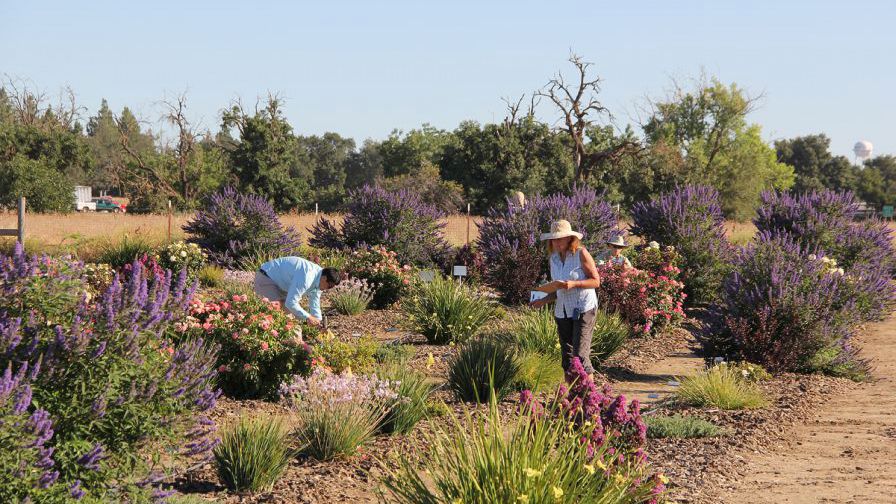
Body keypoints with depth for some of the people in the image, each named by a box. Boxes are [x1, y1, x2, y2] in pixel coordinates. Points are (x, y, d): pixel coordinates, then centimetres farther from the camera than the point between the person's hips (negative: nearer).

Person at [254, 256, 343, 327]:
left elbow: (314, 305, 7)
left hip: (279, 282, 10)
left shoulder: (318, 279, -3)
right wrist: (308, 317, -26)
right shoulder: (306, 278, -34)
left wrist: (318, 323, 1)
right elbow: (290, 303, -36)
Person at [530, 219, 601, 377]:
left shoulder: (581, 254, -8)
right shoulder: (553, 259, 9)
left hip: (583, 309, -6)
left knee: (580, 355, -13)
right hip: (562, 311, 6)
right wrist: (544, 300, 0)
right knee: (566, 357, 9)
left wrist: (574, 284, -22)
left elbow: (596, 281, -8)